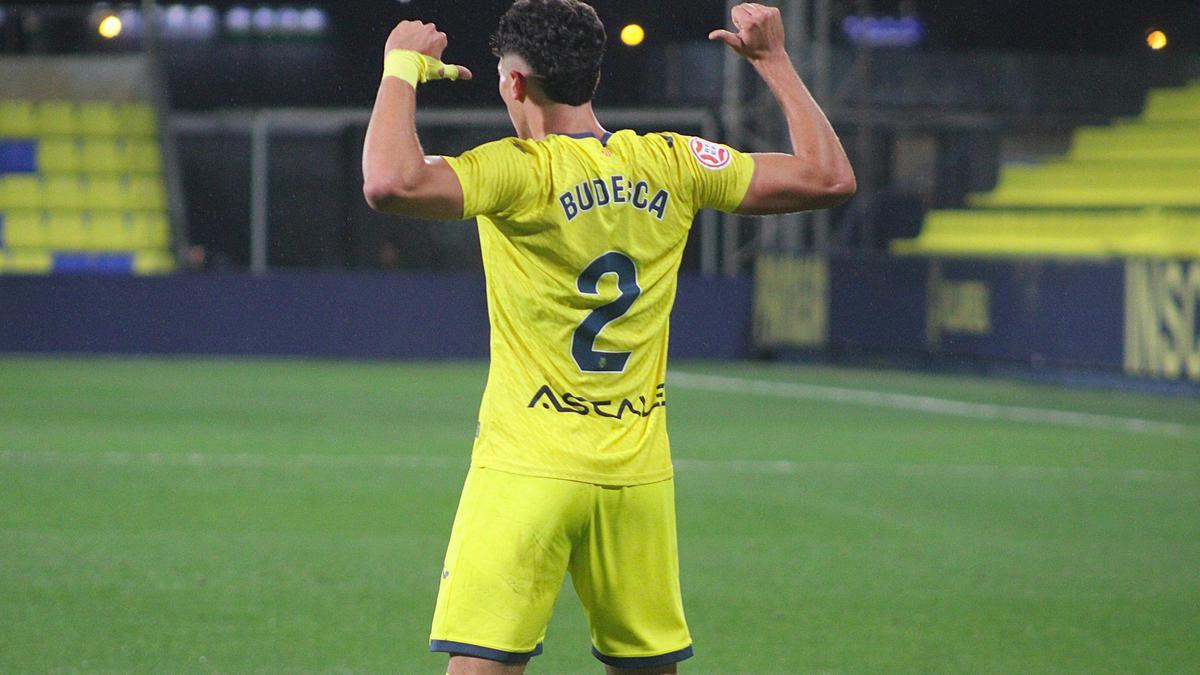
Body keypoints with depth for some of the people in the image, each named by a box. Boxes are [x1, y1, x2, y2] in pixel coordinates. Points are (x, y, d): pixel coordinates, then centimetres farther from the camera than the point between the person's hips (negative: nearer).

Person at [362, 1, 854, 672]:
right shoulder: (672, 165, 3)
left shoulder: (520, 171, -11)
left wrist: (403, 68, -11)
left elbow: (391, 182, -27)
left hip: (528, 468, -5)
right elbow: (830, 177, 10)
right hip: (641, 476, 5)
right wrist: (774, 59, 19)